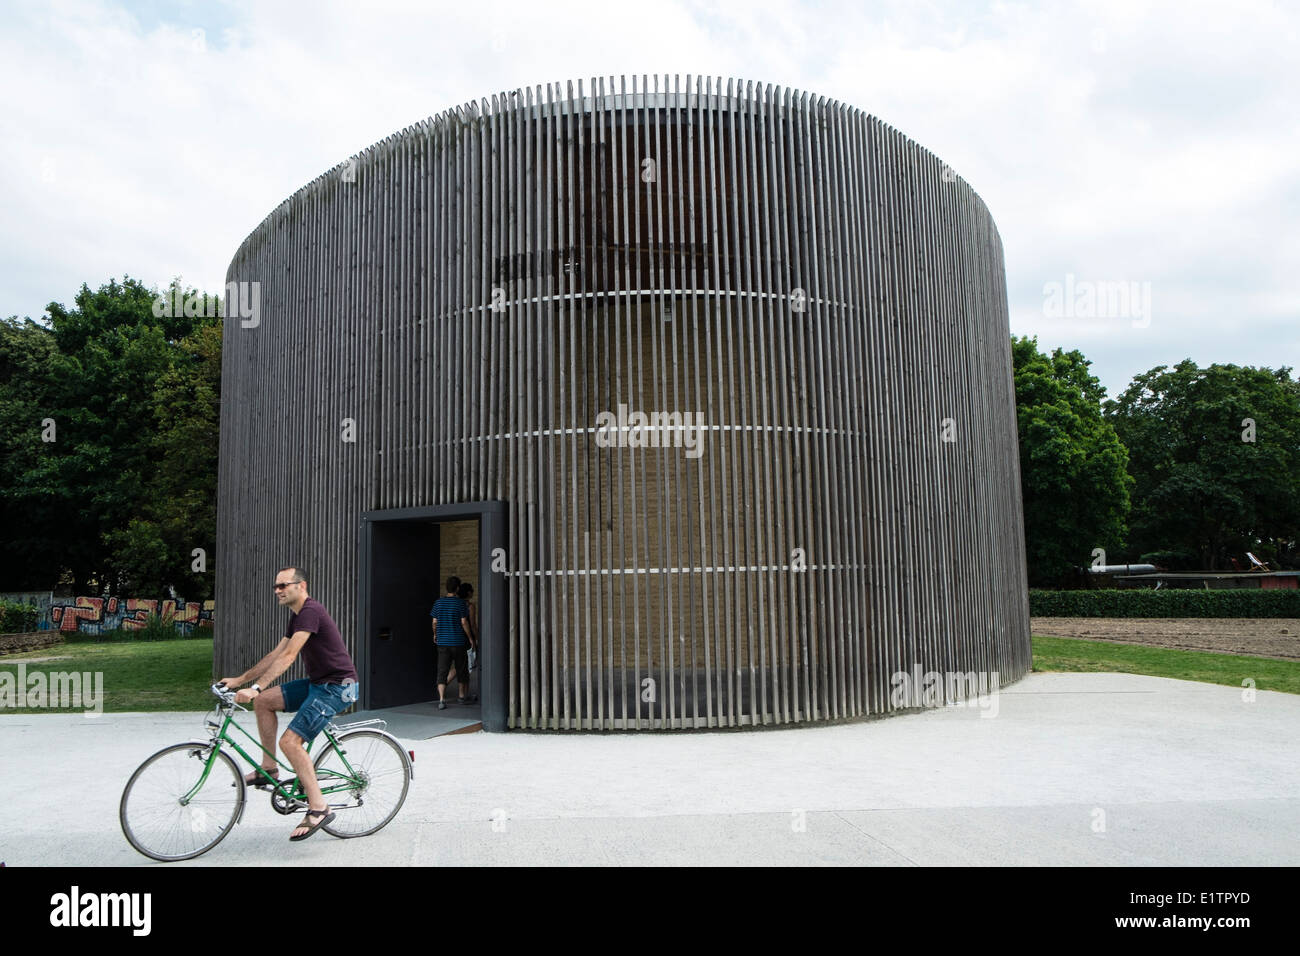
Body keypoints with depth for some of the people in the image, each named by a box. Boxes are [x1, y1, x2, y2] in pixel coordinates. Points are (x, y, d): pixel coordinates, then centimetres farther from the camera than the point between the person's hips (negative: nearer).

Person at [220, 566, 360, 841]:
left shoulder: (311, 611, -17)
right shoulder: (297, 615, 15)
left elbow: (288, 656, -25)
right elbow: (276, 654, 19)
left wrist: (255, 688, -29)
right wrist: (240, 679, 15)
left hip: (338, 686, -10)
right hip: (318, 682, 10)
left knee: (290, 741, -17)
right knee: (264, 701, 5)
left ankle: (319, 808, -11)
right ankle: (269, 769, 14)